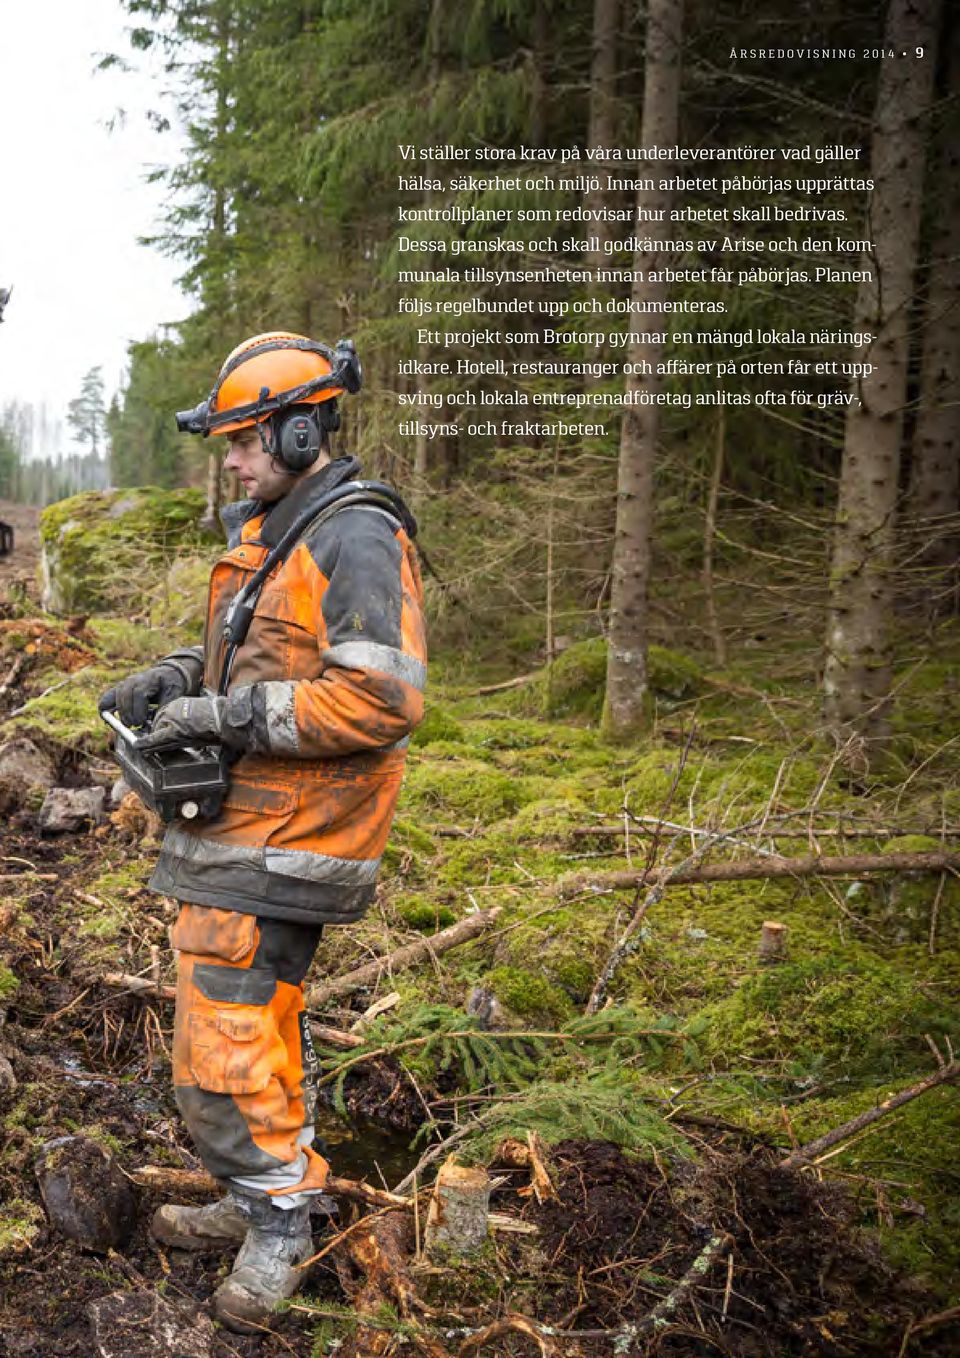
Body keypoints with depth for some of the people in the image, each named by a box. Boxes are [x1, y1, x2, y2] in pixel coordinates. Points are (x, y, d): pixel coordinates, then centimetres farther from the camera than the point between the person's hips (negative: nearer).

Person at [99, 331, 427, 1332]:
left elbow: (382, 696, -27)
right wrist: (169, 679, 5)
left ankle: (279, 1220, 16)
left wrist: (222, 715, -23)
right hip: (243, 812, 10)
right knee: (263, 1012, 19)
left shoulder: (356, 539, -18)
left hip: (283, 835, -10)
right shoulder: (268, 528, 14)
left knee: (225, 1037, -5)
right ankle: (263, 1201, 35)